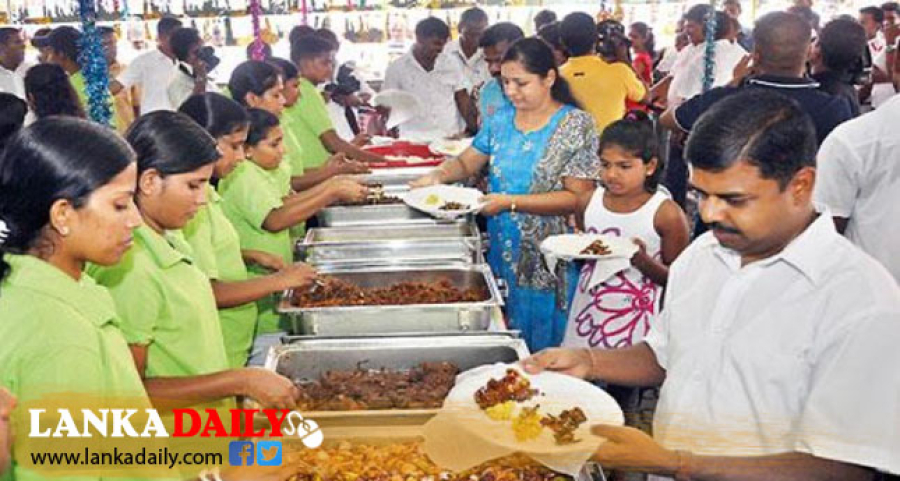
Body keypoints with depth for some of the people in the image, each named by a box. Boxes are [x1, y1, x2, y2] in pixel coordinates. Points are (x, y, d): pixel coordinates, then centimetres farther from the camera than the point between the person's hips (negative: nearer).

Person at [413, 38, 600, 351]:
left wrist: (510, 202, -22)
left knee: (541, 349, 5)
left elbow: (578, 197, -15)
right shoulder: (501, 120, 7)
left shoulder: (575, 125, -9)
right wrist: (437, 176, -8)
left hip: (549, 264, -5)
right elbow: (466, 163, 15)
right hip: (502, 255, 5)